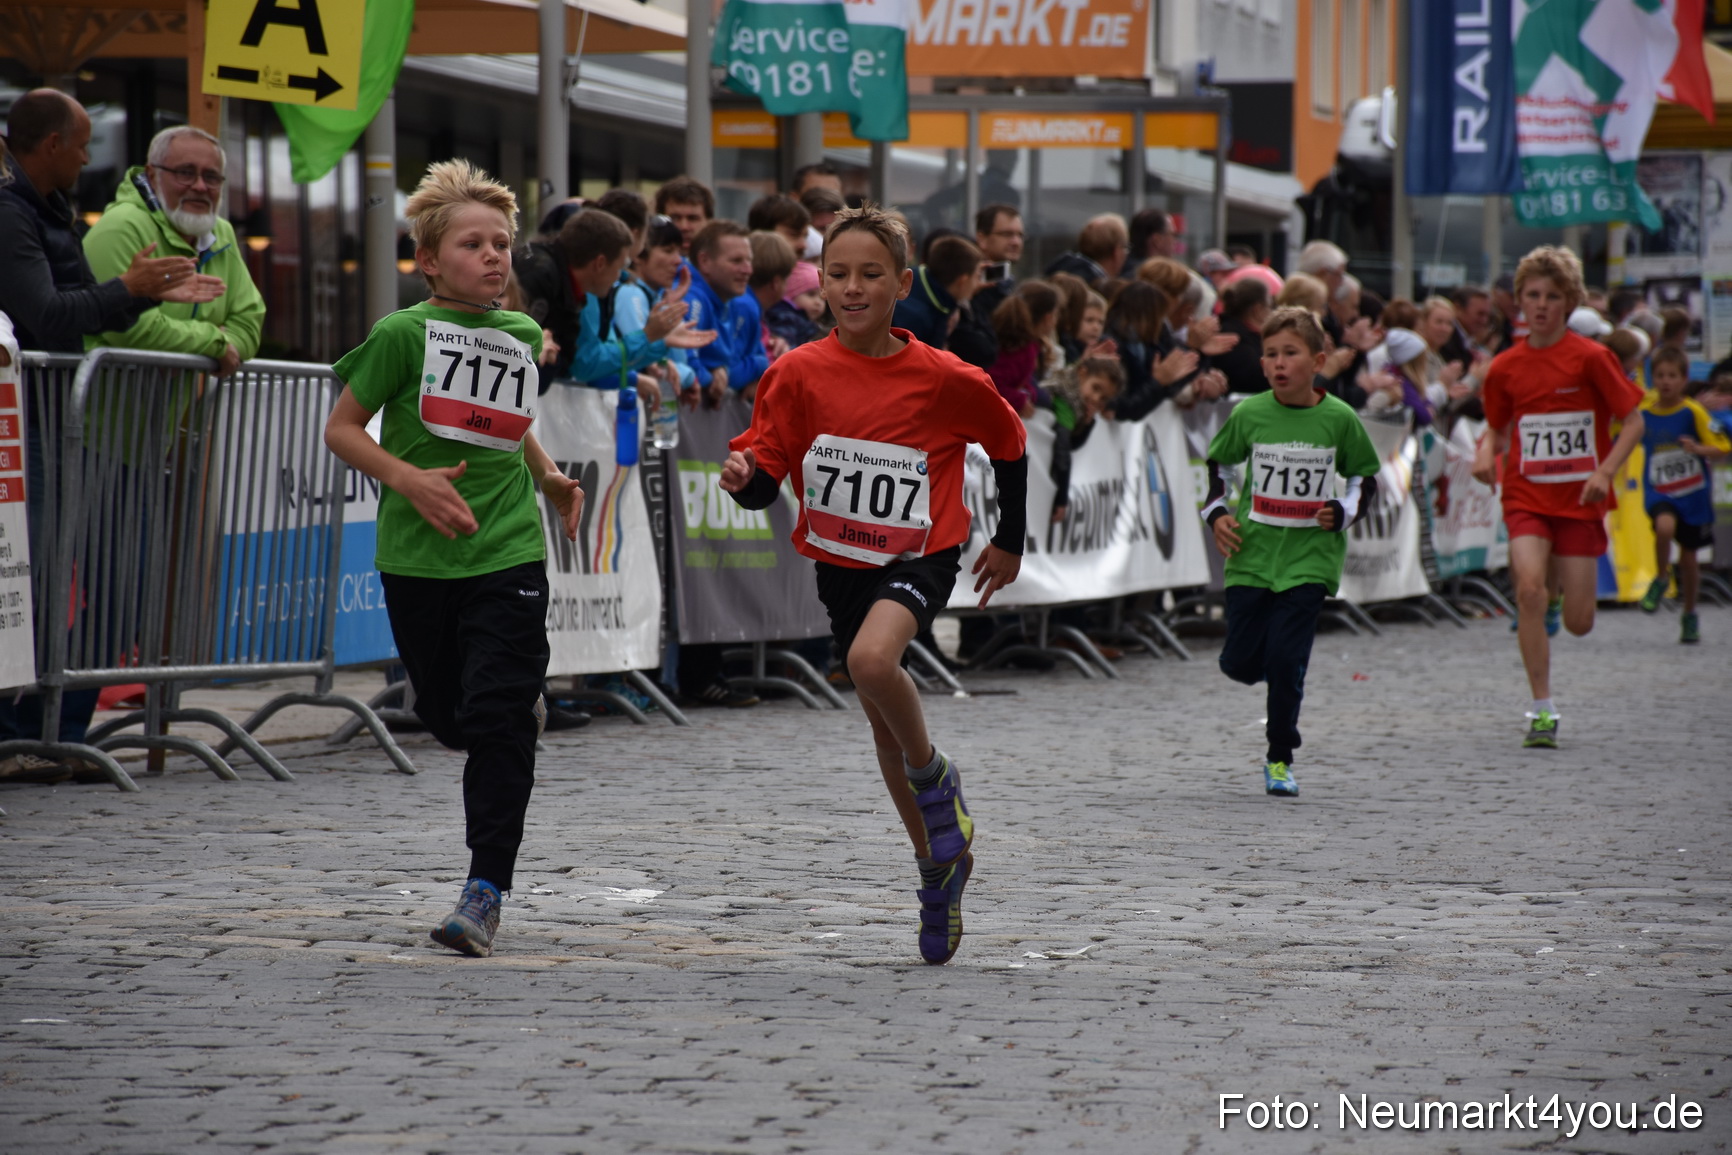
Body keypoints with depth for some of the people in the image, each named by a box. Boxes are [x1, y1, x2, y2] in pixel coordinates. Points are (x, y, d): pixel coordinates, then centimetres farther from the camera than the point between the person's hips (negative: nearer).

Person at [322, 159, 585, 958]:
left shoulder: (522, 335, 8)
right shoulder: (403, 334, -6)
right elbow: (341, 428, -3)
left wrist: (548, 478, 14)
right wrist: (408, 479, -16)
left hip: (509, 553, 1)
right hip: (419, 556, -1)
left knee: (498, 721, -10)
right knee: (447, 717, 12)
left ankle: (486, 890, -7)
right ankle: (522, 707, 49)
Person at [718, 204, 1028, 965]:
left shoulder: (945, 380, -12)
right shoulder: (800, 374, -8)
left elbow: (1008, 444, 6)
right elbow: (764, 483, -6)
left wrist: (1011, 542, 12)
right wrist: (743, 476, -29)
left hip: (921, 557, -4)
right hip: (840, 563, 4)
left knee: (872, 660, -33)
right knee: (883, 725, 14)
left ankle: (935, 777, -6)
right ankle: (939, 865, 32)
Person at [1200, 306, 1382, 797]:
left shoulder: (1338, 418, -4)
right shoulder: (1249, 414, -3)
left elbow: (1365, 476, 9)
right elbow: (1216, 463, 13)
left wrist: (1343, 511, -7)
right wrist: (1217, 513, 0)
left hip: (1309, 558, -2)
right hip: (1251, 555, 2)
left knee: (1285, 660, -11)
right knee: (1240, 662, 1)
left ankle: (1280, 760, 5)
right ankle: (1281, 674, 38)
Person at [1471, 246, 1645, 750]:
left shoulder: (1591, 358, -6)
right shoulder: (1505, 367, 2)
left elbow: (1633, 423, -2)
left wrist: (1604, 471, -17)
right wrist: (1485, 452, -5)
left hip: (1580, 500, -1)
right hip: (1526, 496, 1)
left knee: (1578, 623, -1)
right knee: (1529, 585, -24)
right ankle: (1542, 711, -16)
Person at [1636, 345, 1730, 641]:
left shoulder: (1693, 412, -11)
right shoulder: (1643, 413, -5)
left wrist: (1698, 449, -29)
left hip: (1693, 494, 0)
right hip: (1659, 493, 0)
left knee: (1688, 556, 9)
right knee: (1665, 526, -32)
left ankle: (1690, 616, 32)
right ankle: (1661, 579, -4)